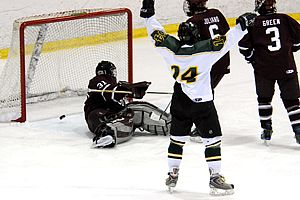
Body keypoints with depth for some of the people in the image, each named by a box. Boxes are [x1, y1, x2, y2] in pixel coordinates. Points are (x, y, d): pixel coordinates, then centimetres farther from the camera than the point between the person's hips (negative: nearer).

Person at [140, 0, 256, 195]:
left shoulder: (171, 48, -7)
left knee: (177, 138, 18)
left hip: (179, 103, 5)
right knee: (213, 140, 2)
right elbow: (226, 41, -22)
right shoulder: (204, 50, -19)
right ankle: (215, 179, -1)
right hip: (202, 104, -5)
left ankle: (172, 175, 23)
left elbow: (157, 34, 5)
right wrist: (242, 25, -15)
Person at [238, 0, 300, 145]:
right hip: (286, 66, 0)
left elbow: (244, 45, -3)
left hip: (263, 68, 0)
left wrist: (251, 58, 15)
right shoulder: (285, 20, -1)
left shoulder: (254, 23, -3)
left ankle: (266, 130, 18)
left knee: (264, 98, 17)